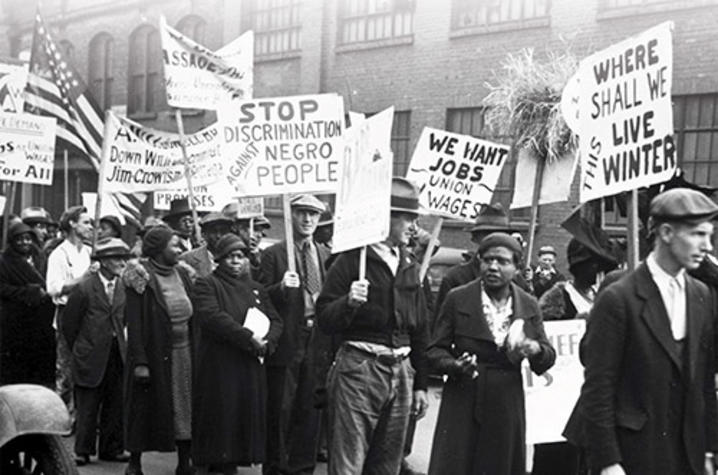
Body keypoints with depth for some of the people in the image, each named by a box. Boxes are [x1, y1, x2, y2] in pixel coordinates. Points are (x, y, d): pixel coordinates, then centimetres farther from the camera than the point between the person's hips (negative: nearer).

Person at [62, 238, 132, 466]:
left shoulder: (124, 287, 4)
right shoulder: (85, 288, -10)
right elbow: (68, 323, -2)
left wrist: (121, 343, 9)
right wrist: (79, 349, 5)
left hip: (117, 355, 4)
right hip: (91, 357, -4)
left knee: (116, 404, 7)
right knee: (88, 406, 2)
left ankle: (112, 448, 18)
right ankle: (83, 451, 13)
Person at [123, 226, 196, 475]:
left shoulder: (183, 274, 8)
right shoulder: (141, 277, -10)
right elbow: (134, 323, -13)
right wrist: (140, 361, -18)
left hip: (184, 353, 6)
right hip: (154, 353, -5)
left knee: (184, 408, 8)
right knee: (146, 408, 4)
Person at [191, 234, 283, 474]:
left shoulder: (255, 289, 19)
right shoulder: (207, 285, 1)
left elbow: (275, 320, 14)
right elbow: (211, 316, -16)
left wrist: (266, 341, -8)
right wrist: (248, 337, -21)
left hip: (251, 367, 5)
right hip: (218, 366, -5)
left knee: (246, 417, 4)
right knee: (219, 417, -5)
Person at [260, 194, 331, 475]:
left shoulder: (327, 256, 11)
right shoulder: (273, 254, -1)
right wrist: (281, 287, -23)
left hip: (318, 344, 4)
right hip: (286, 343, -3)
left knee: (310, 410, 9)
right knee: (280, 410, 2)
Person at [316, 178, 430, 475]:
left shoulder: (409, 266, 14)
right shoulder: (352, 259, -5)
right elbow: (325, 320, -7)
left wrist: (420, 384, 18)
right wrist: (349, 302, -26)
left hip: (401, 372, 6)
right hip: (358, 369, -6)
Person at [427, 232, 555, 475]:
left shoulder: (529, 306, 6)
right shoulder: (457, 299, 0)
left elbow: (548, 358, 7)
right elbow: (436, 350, 2)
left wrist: (536, 350, -16)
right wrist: (454, 365, -19)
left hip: (507, 408, 2)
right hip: (463, 404, -2)